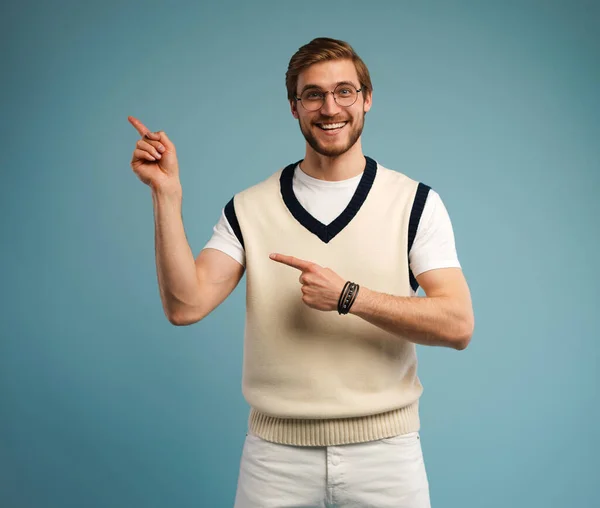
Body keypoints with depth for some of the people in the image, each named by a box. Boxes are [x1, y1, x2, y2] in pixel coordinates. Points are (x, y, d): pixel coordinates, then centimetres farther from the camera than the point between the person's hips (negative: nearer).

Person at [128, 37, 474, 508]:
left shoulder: (416, 202, -3)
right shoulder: (249, 208, 0)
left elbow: (458, 324, -11)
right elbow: (185, 305, -10)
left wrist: (348, 296, -20)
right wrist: (167, 193, -15)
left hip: (384, 450, 0)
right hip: (276, 452, 1)